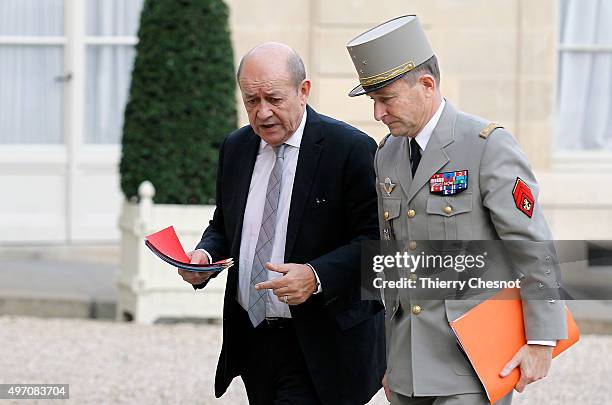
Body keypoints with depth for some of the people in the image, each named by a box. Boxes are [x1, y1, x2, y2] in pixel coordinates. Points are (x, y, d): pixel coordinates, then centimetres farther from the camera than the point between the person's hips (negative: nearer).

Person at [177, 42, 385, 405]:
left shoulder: (350, 149, -10)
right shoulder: (236, 149, 10)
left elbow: (377, 238, -13)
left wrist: (317, 276, -26)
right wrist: (205, 255, -2)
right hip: (252, 343, 7)